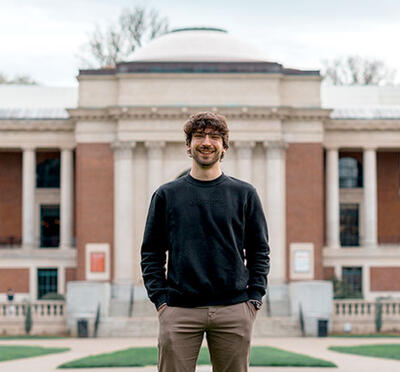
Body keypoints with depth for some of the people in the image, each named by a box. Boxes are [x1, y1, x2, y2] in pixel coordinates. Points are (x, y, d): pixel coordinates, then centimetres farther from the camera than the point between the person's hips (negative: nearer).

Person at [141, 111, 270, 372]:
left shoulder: (244, 194, 9)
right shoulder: (166, 194, 8)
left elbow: (260, 251, 11)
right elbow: (152, 253, 9)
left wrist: (253, 300, 1)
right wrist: (160, 300, -2)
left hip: (234, 311, 1)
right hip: (179, 311, 0)